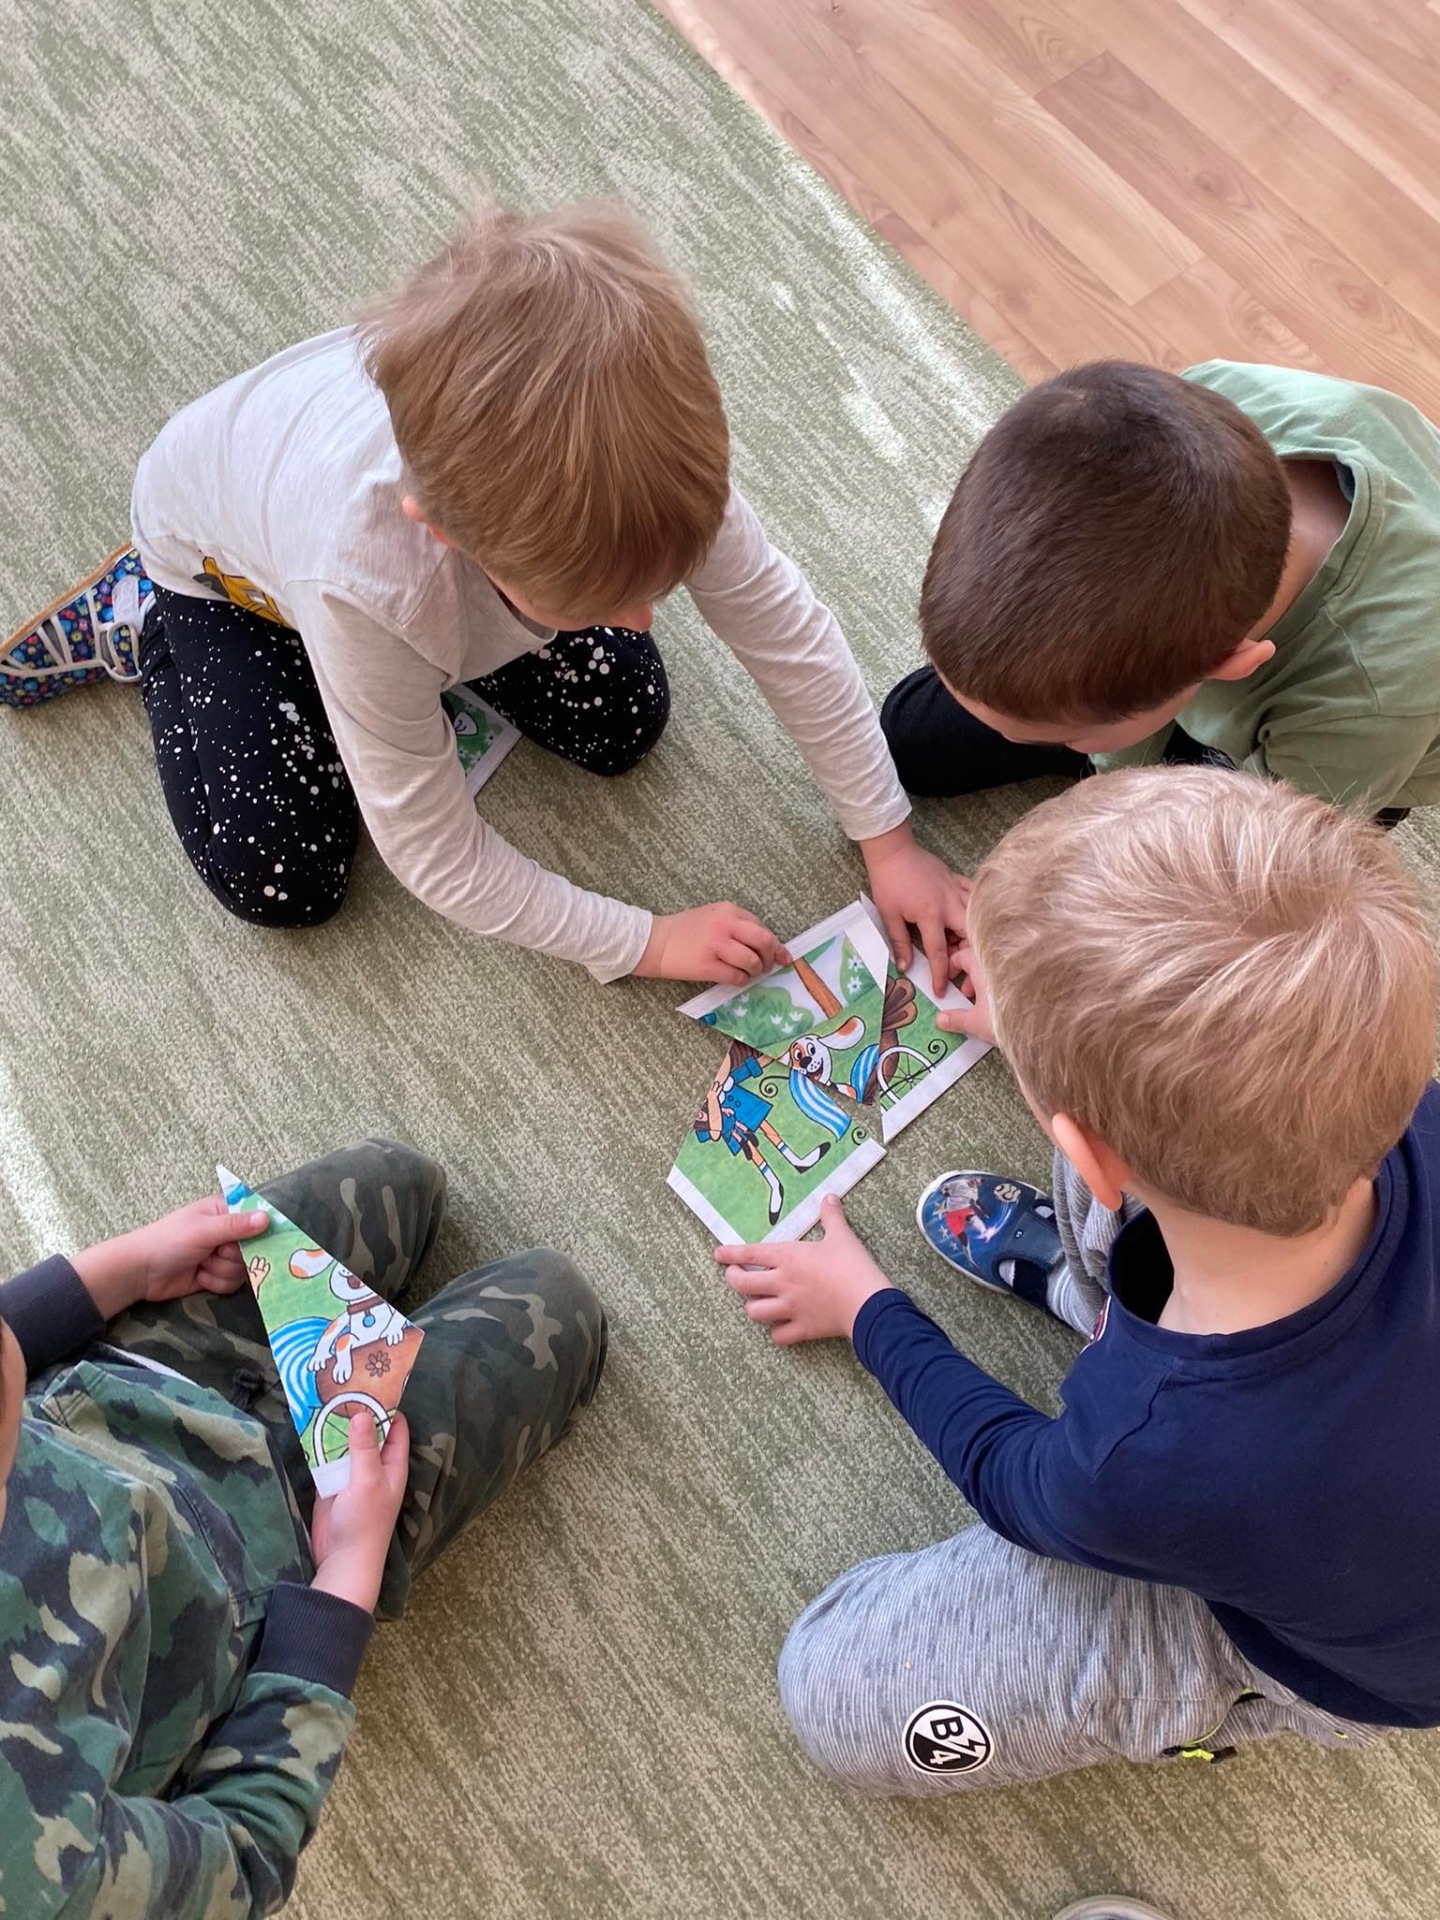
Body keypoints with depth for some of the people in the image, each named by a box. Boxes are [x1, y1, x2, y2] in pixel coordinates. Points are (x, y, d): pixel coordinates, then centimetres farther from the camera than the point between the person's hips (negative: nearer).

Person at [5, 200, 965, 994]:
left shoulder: (650, 456, -39)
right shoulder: (360, 577, -48)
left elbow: (791, 631, -23)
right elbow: (435, 851, -34)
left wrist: (890, 840, -21)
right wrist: (643, 941, -27)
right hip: (225, 557, -3)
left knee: (623, 727, -5)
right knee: (280, 879, -10)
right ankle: (147, 614, 11)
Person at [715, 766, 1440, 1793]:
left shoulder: (1143, 1467, -45)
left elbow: (1024, 1483, -16)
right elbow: (1295, 1074, -3)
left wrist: (869, 1311, 1)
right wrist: (1060, 1019, 11)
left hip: (1321, 1658, -4)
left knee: (836, 1690, -5)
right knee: (1127, 1087, -8)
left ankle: (1221, 1699, 12)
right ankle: (1097, 1287, 22)